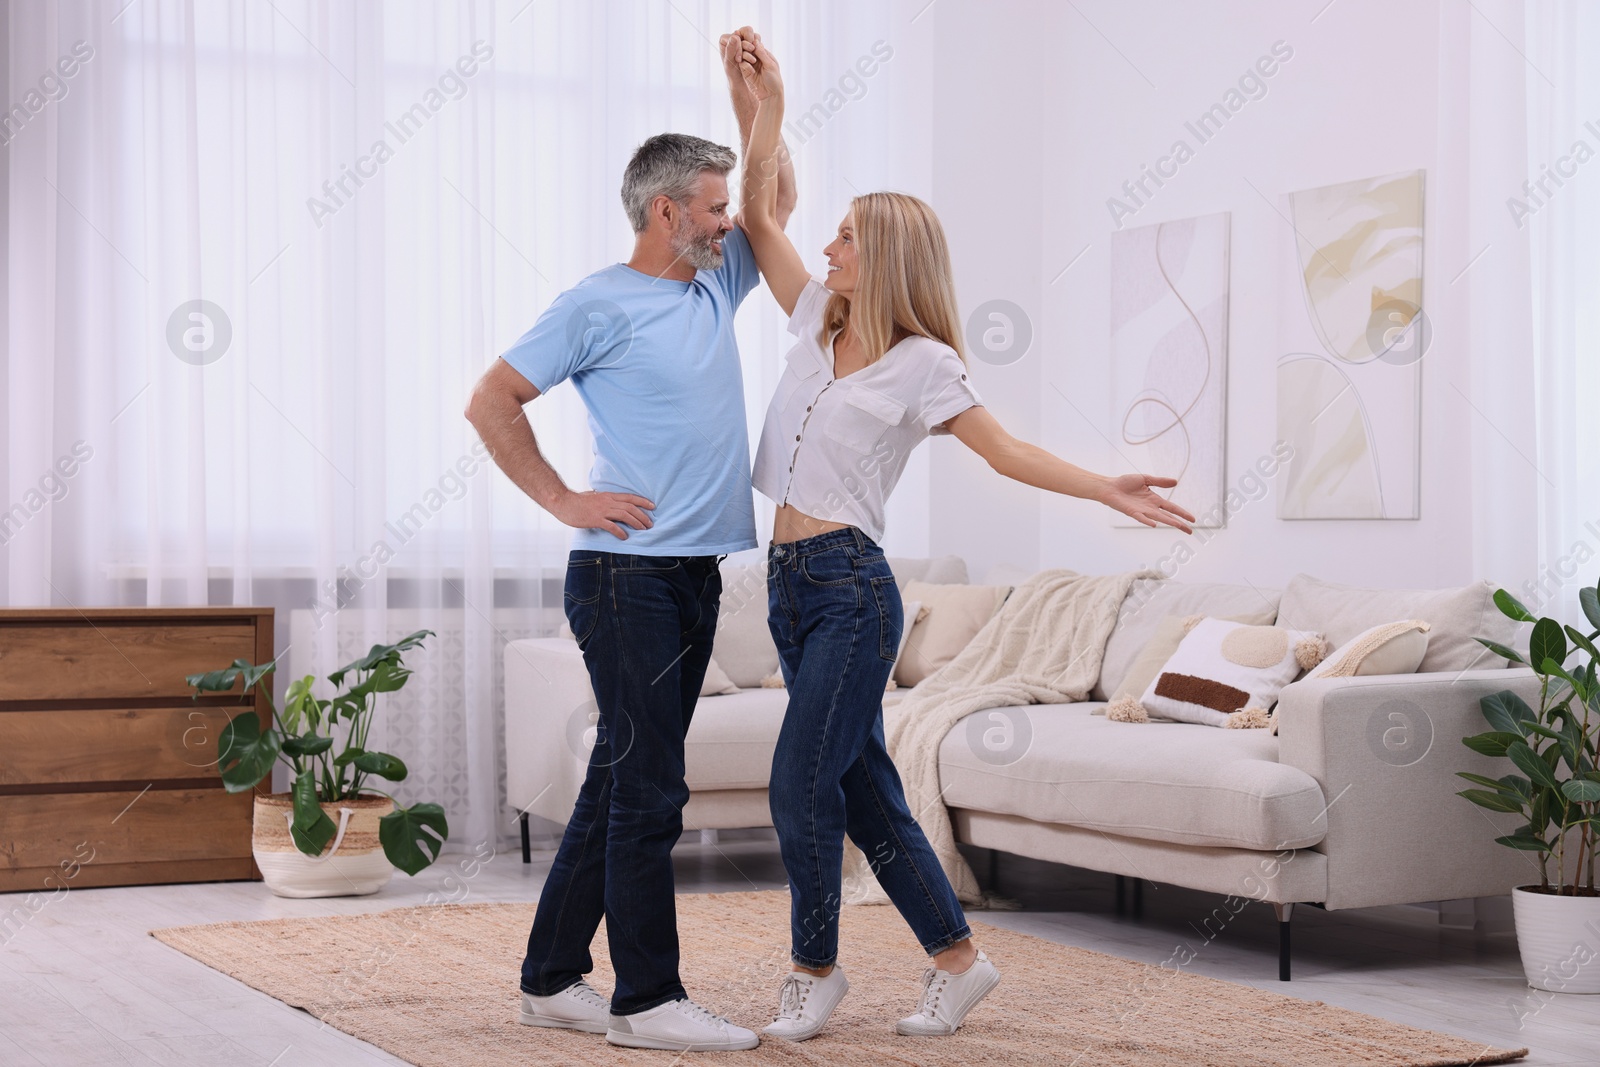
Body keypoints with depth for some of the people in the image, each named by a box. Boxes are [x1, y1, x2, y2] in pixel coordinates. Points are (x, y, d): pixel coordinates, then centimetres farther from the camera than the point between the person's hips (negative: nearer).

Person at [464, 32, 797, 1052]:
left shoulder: (717, 285, 15)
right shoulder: (598, 305, -7)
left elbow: (781, 198, 27)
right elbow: (491, 402, -4)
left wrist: (751, 91, 15)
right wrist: (564, 500, -8)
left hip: (696, 576, 8)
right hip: (628, 574, -8)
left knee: (623, 780, 11)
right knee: (648, 785, -7)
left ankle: (555, 978, 19)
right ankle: (647, 998, -1)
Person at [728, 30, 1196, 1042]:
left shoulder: (923, 364, -4)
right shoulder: (818, 321, 12)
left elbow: (1005, 449, -6)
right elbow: (758, 216, 15)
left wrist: (1107, 488, -18)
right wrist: (769, 106, 9)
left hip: (851, 586, -7)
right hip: (791, 580, 7)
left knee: (802, 779, -10)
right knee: (863, 787, 9)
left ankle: (817, 968, 7)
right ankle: (958, 958, 18)